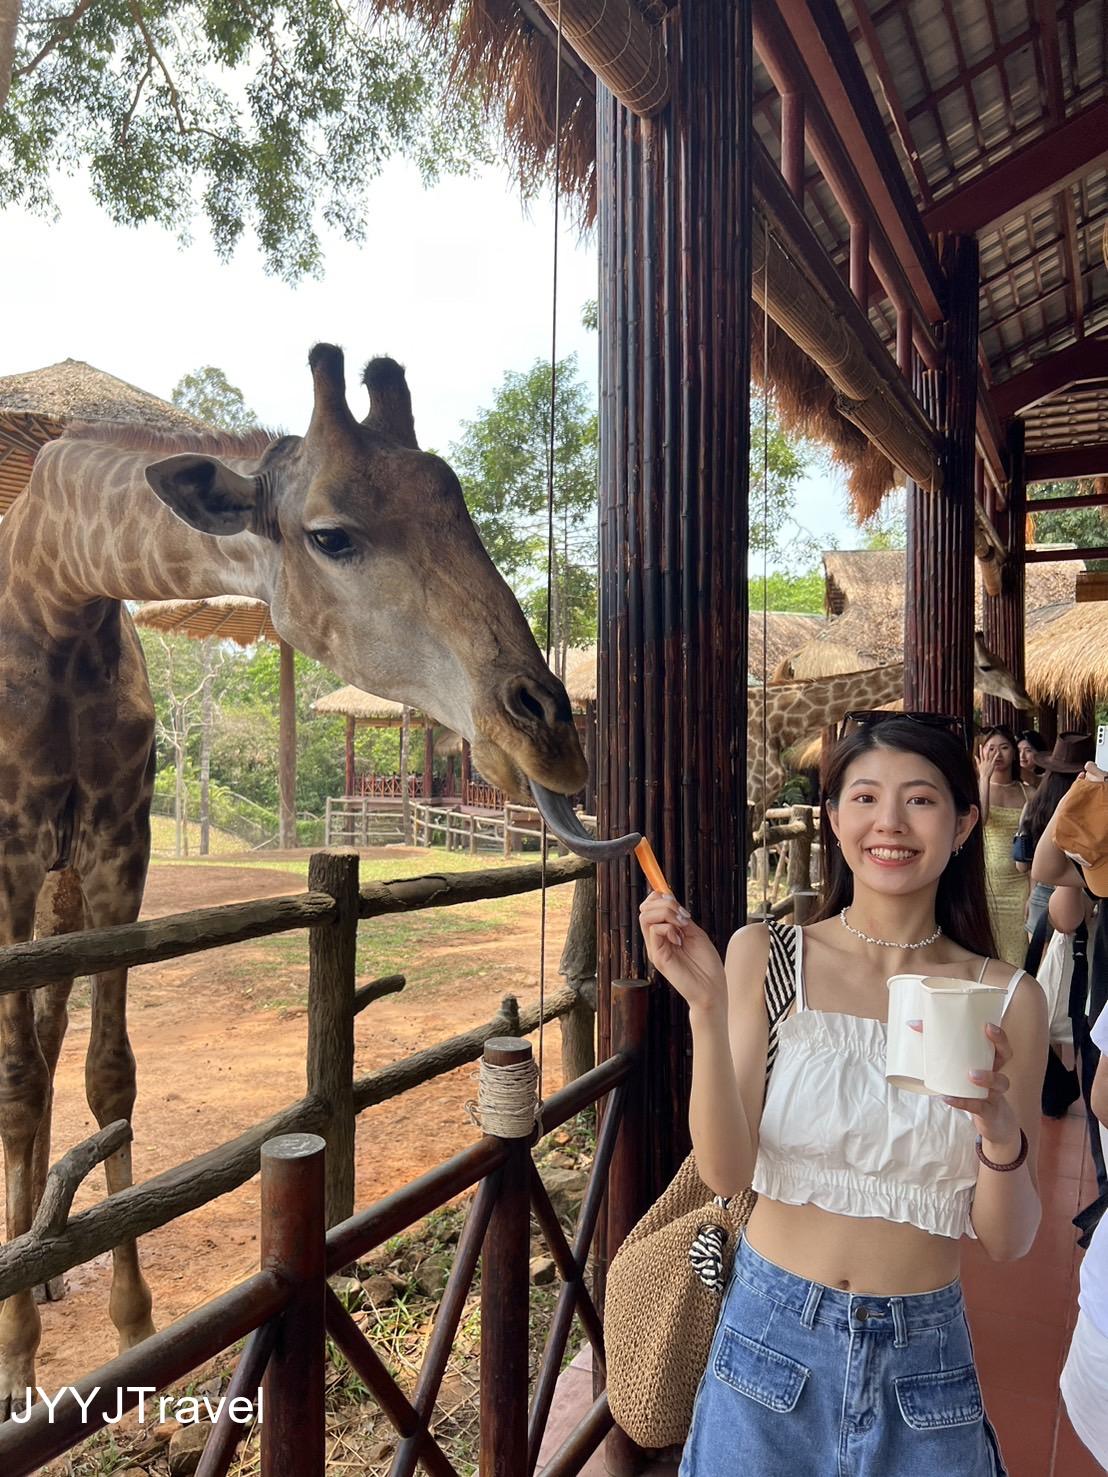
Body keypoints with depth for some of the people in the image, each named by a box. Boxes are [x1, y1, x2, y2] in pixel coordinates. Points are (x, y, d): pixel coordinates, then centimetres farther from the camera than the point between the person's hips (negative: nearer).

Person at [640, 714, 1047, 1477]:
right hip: (774, 1335, 0)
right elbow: (726, 1172, -15)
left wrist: (1000, 1127, -25)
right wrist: (707, 1008, -28)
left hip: (922, 1361, 1)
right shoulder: (766, 957, -11)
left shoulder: (1006, 998, -8)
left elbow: (1007, 1241, -5)